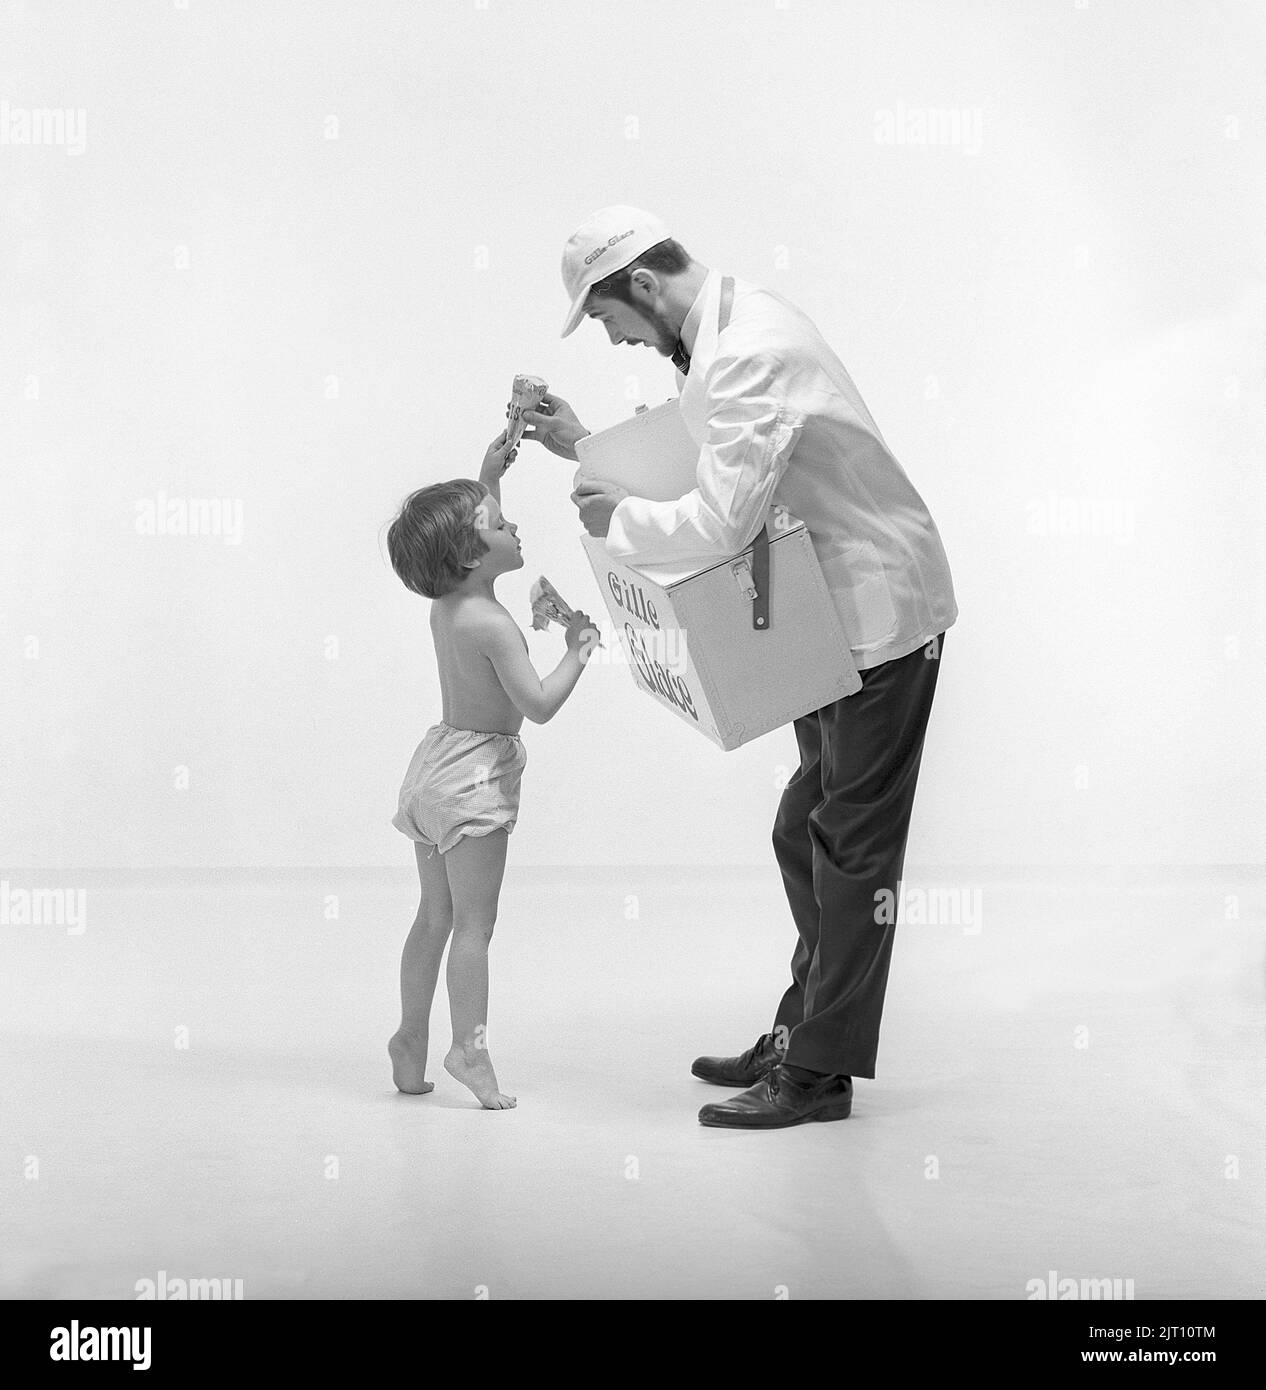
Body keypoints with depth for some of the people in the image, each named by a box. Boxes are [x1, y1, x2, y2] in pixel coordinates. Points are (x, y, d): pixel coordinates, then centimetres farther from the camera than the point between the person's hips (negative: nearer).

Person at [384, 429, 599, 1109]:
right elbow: (538, 704, -22)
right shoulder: (493, 624, -20)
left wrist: (488, 477, 22)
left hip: (437, 762, 9)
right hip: (476, 775, -9)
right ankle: (469, 1047, -6)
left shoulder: (445, 602, 6)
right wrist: (578, 649, -12)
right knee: (473, 924, -6)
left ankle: (411, 1037, 22)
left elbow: (470, 539, 28)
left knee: (434, 915, 16)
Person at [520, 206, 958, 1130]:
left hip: (880, 612, -10)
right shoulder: (732, 326, 9)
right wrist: (586, 447, 13)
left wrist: (616, 518, -16)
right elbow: (690, 465, 20)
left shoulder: (748, 356, -24)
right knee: (805, 836, 16)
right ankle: (802, 1034, 26)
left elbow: (719, 521, -32)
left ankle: (821, 1070, 4)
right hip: (836, 612, 11)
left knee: (850, 846, -3)